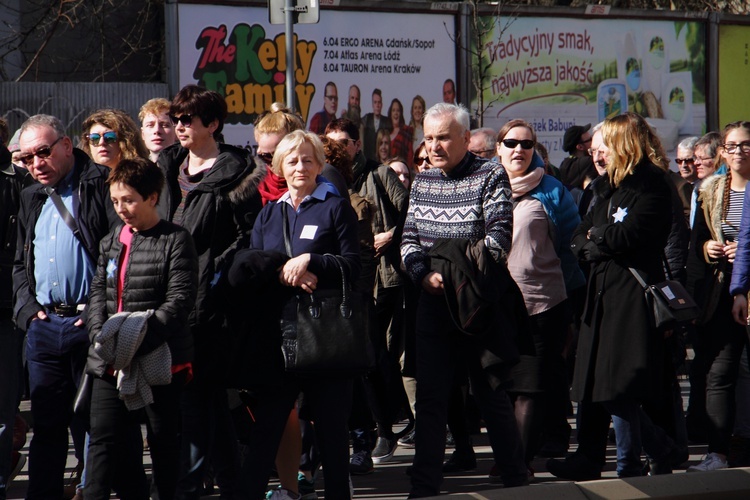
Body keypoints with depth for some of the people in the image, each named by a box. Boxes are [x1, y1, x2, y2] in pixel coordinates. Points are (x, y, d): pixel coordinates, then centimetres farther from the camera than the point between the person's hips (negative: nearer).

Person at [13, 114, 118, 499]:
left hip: (89, 324, -6)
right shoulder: (31, 199, 18)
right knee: (46, 424, 10)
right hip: (42, 326, 6)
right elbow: (20, 262, 25)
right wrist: (25, 305, 8)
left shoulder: (101, 186, -4)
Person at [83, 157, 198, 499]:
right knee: (105, 438, 3)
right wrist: (101, 335, -9)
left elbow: (180, 301, -14)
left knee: (165, 439, 5)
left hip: (161, 360, -5)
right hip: (110, 362, 5)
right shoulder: (111, 241, 13)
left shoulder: (176, 240, -7)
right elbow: (98, 292, 10)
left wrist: (138, 340, -22)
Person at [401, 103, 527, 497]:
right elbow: (409, 239, 8)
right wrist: (424, 274, -12)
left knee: (491, 394, 2)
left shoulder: (489, 177, -6)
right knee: (430, 397, 5)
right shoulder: (422, 182, 10)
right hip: (433, 303, 5)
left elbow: (499, 237, -15)